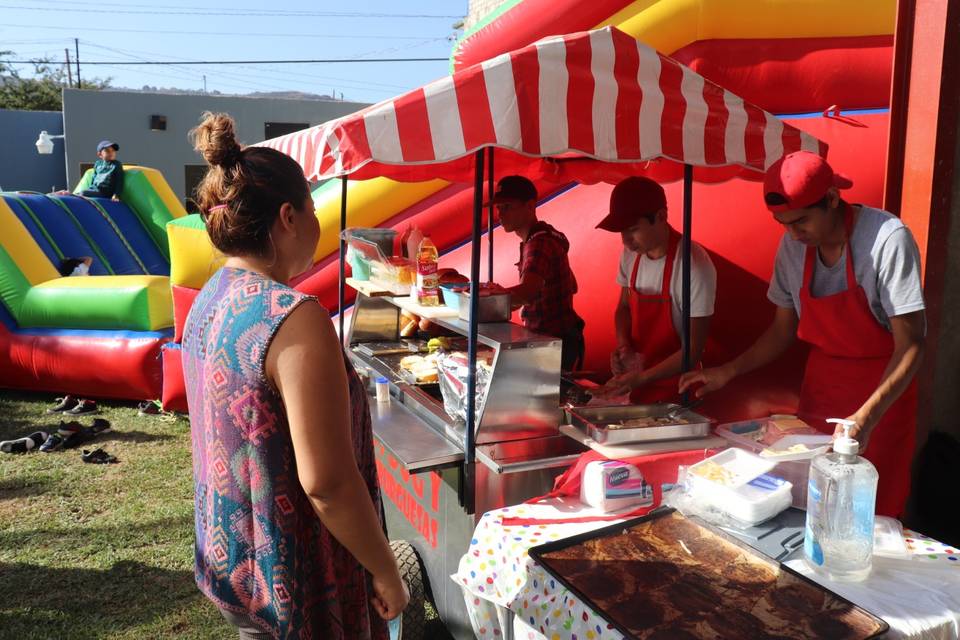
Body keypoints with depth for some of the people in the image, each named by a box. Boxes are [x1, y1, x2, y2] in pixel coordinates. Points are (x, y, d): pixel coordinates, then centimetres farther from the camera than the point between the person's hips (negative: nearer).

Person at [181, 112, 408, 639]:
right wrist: (386, 572, -14)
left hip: (228, 555, 8)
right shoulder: (296, 319, -27)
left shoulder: (208, 301, 0)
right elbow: (326, 482, -28)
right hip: (294, 580, -8)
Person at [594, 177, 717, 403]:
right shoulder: (631, 254, -4)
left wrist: (640, 379, -23)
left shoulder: (694, 265, -23)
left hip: (675, 392, -5)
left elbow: (694, 348, -19)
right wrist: (623, 347, -7)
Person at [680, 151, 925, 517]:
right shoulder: (793, 245, -4)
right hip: (819, 386, 4)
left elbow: (910, 345, -21)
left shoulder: (887, 239, -21)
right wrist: (728, 372, -4)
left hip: (882, 393, -4)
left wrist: (867, 418, -32)